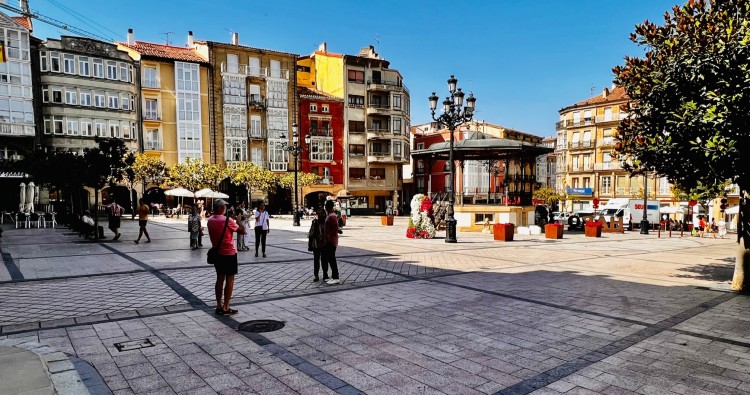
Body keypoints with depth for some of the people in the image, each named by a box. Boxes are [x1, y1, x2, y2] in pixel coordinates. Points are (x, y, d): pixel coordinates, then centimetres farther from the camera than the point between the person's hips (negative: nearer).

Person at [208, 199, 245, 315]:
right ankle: (225, 308, 3)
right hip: (229, 253, -7)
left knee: (220, 279, 14)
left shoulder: (210, 221, 2)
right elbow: (242, 231, -12)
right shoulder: (227, 220, -19)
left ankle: (219, 306, 19)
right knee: (230, 280, 1)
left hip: (217, 253, 7)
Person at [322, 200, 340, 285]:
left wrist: (329, 236, -17)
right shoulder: (331, 215, 14)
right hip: (328, 241, 10)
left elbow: (336, 228, -26)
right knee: (330, 259, 13)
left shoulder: (331, 217, -17)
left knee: (331, 259, -8)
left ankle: (335, 278, -5)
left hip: (331, 241, -10)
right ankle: (334, 277, 19)